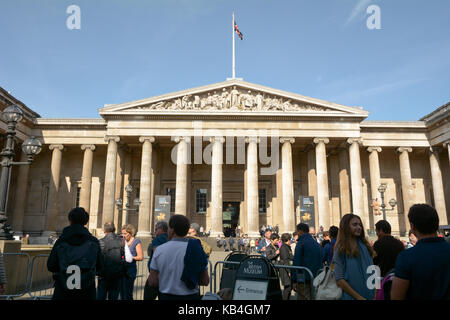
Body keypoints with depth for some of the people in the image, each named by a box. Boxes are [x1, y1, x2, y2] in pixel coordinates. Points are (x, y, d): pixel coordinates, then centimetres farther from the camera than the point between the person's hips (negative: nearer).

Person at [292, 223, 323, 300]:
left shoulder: (301, 243, -10)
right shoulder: (317, 244, 13)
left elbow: (296, 262, -13)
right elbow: (320, 262, 17)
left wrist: (294, 280, -8)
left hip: (304, 280, -7)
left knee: (302, 297, -3)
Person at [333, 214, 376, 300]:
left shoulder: (364, 245, 3)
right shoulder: (341, 249, -11)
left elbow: (372, 271, 6)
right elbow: (339, 279, -14)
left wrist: (376, 294, -4)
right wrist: (358, 297, -16)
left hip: (370, 295, 5)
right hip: (351, 296, -4)